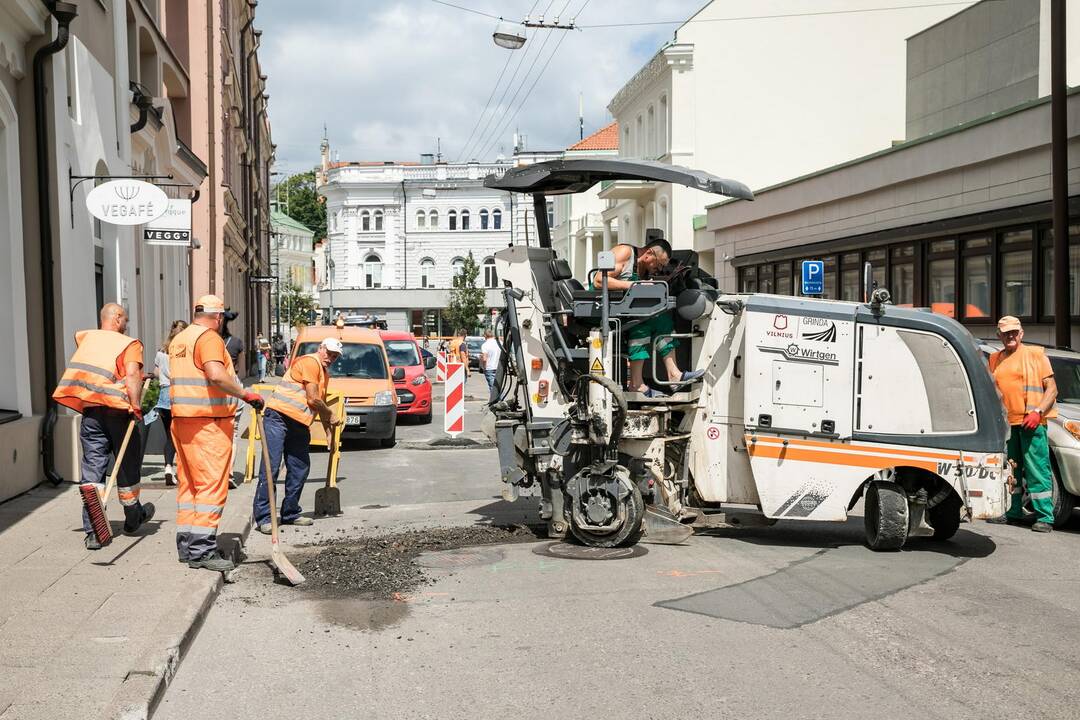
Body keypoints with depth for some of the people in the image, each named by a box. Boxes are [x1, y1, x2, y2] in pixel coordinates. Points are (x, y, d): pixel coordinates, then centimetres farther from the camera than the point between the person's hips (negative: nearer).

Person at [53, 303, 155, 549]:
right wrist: (136, 405, -21)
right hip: (118, 409, -3)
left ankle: (93, 531, -6)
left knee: (92, 467, 3)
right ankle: (133, 518, 33)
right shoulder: (130, 344, -1)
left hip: (90, 411, 3)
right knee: (128, 464, 14)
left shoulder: (86, 338, 14)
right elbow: (132, 374, -17)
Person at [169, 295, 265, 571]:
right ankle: (202, 550, -10)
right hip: (208, 422, -10)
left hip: (181, 419, 10)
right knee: (212, 485, -8)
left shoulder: (178, 339, 19)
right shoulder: (209, 337, -11)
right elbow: (216, 375, -26)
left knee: (188, 483, 13)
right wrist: (245, 394, -21)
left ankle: (186, 546, 18)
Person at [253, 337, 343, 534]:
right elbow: (313, 400, -13)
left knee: (300, 469, 9)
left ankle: (290, 514, 19)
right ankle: (262, 517, -11)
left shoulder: (325, 374, 20)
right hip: (278, 417, -10)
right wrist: (331, 416, 1)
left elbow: (321, 404, 24)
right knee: (270, 467, -10)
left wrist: (329, 432, 21)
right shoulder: (310, 362, -10)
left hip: (298, 425, 10)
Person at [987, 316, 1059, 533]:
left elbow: (1052, 388, -1)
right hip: (1005, 423, 6)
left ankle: (1044, 517, -5)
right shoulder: (995, 359, 17)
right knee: (1009, 470, 11)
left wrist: (1037, 412, -15)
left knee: (1037, 470, -7)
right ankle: (1012, 512, 21)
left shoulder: (1035, 354, 2)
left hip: (1031, 422, -5)